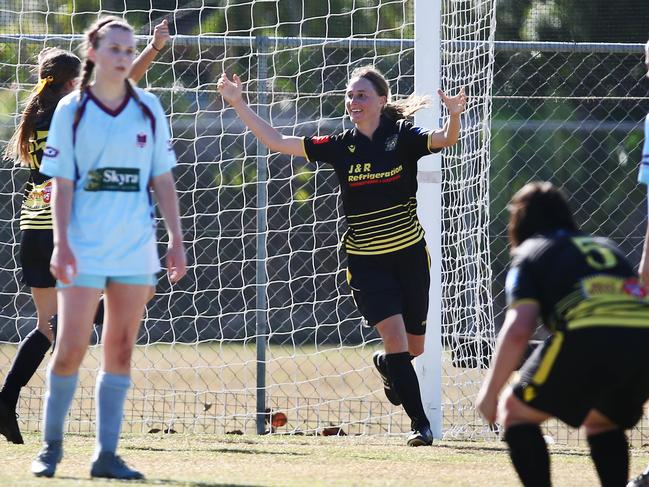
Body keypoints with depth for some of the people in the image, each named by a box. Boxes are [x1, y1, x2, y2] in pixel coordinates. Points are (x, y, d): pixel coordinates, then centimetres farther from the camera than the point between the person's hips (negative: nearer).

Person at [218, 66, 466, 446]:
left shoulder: (403, 137, -6)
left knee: (414, 347, 10)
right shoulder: (341, 146, -1)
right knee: (394, 334, -17)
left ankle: (385, 365, 47)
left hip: (410, 256, 0)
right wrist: (238, 104, -6)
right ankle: (420, 423, -8)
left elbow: (446, 140, -24)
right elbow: (276, 141, 0)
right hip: (366, 261, 0)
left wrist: (454, 114, -46)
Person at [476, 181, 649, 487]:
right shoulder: (606, 247, 34)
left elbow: (518, 330, 3)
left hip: (589, 337, -5)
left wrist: (489, 393, 12)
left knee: (516, 412, 15)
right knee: (601, 420, 33)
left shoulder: (529, 255, 18)